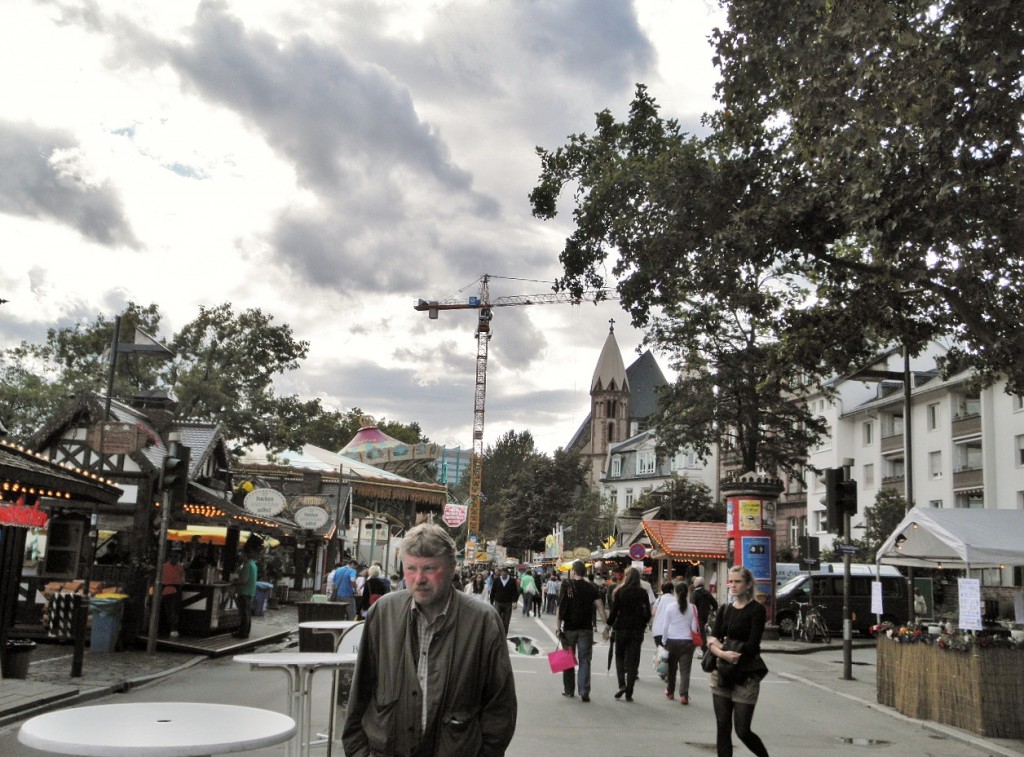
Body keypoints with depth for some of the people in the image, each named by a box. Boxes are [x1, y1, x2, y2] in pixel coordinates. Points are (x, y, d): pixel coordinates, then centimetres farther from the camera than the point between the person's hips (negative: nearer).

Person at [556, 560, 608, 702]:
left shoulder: (566, 586, -5)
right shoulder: (591, 588, 2)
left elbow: (559, 609, -9)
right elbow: (600, 608, -5)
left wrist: (558, 628, -7)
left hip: (569, 629, -1)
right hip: (586, 629, 1)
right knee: (584, 661, 3)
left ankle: (568, 690, 20)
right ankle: (584, 692, -5)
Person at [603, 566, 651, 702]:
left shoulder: (620, 591, -5)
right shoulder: (643, 593, 1)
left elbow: (614, 611, -6)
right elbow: (648, 613, 1)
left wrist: (609, 625, 4)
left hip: (622, 628, -1)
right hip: (637, 630, 1)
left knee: (620, 656, 16)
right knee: (633, 661, 6)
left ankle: (622, 684, -4)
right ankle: (629, 693, 4)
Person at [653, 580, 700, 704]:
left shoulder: (670, 607, -5)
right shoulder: (692, 608, -3)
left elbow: (665, 626, -1)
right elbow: (694, 627, 0)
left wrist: (664, 642, 9)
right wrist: (694, 640, 14)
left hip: (672, 641, 0)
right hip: (687, 641, 0)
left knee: (672, 667, 17)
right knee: (685, 670, 1)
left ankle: (670, 692, 29)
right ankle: (684, 695, -8)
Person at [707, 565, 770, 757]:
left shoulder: (756, 609, -5)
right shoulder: (724, 610, 11)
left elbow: (752, 645, -14)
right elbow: (712, 641, 0)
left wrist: (724, 645, -9)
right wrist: (722, 653, -20)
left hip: (745, 676, -5)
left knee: (742, 731, -1)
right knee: (723, 728, 5)